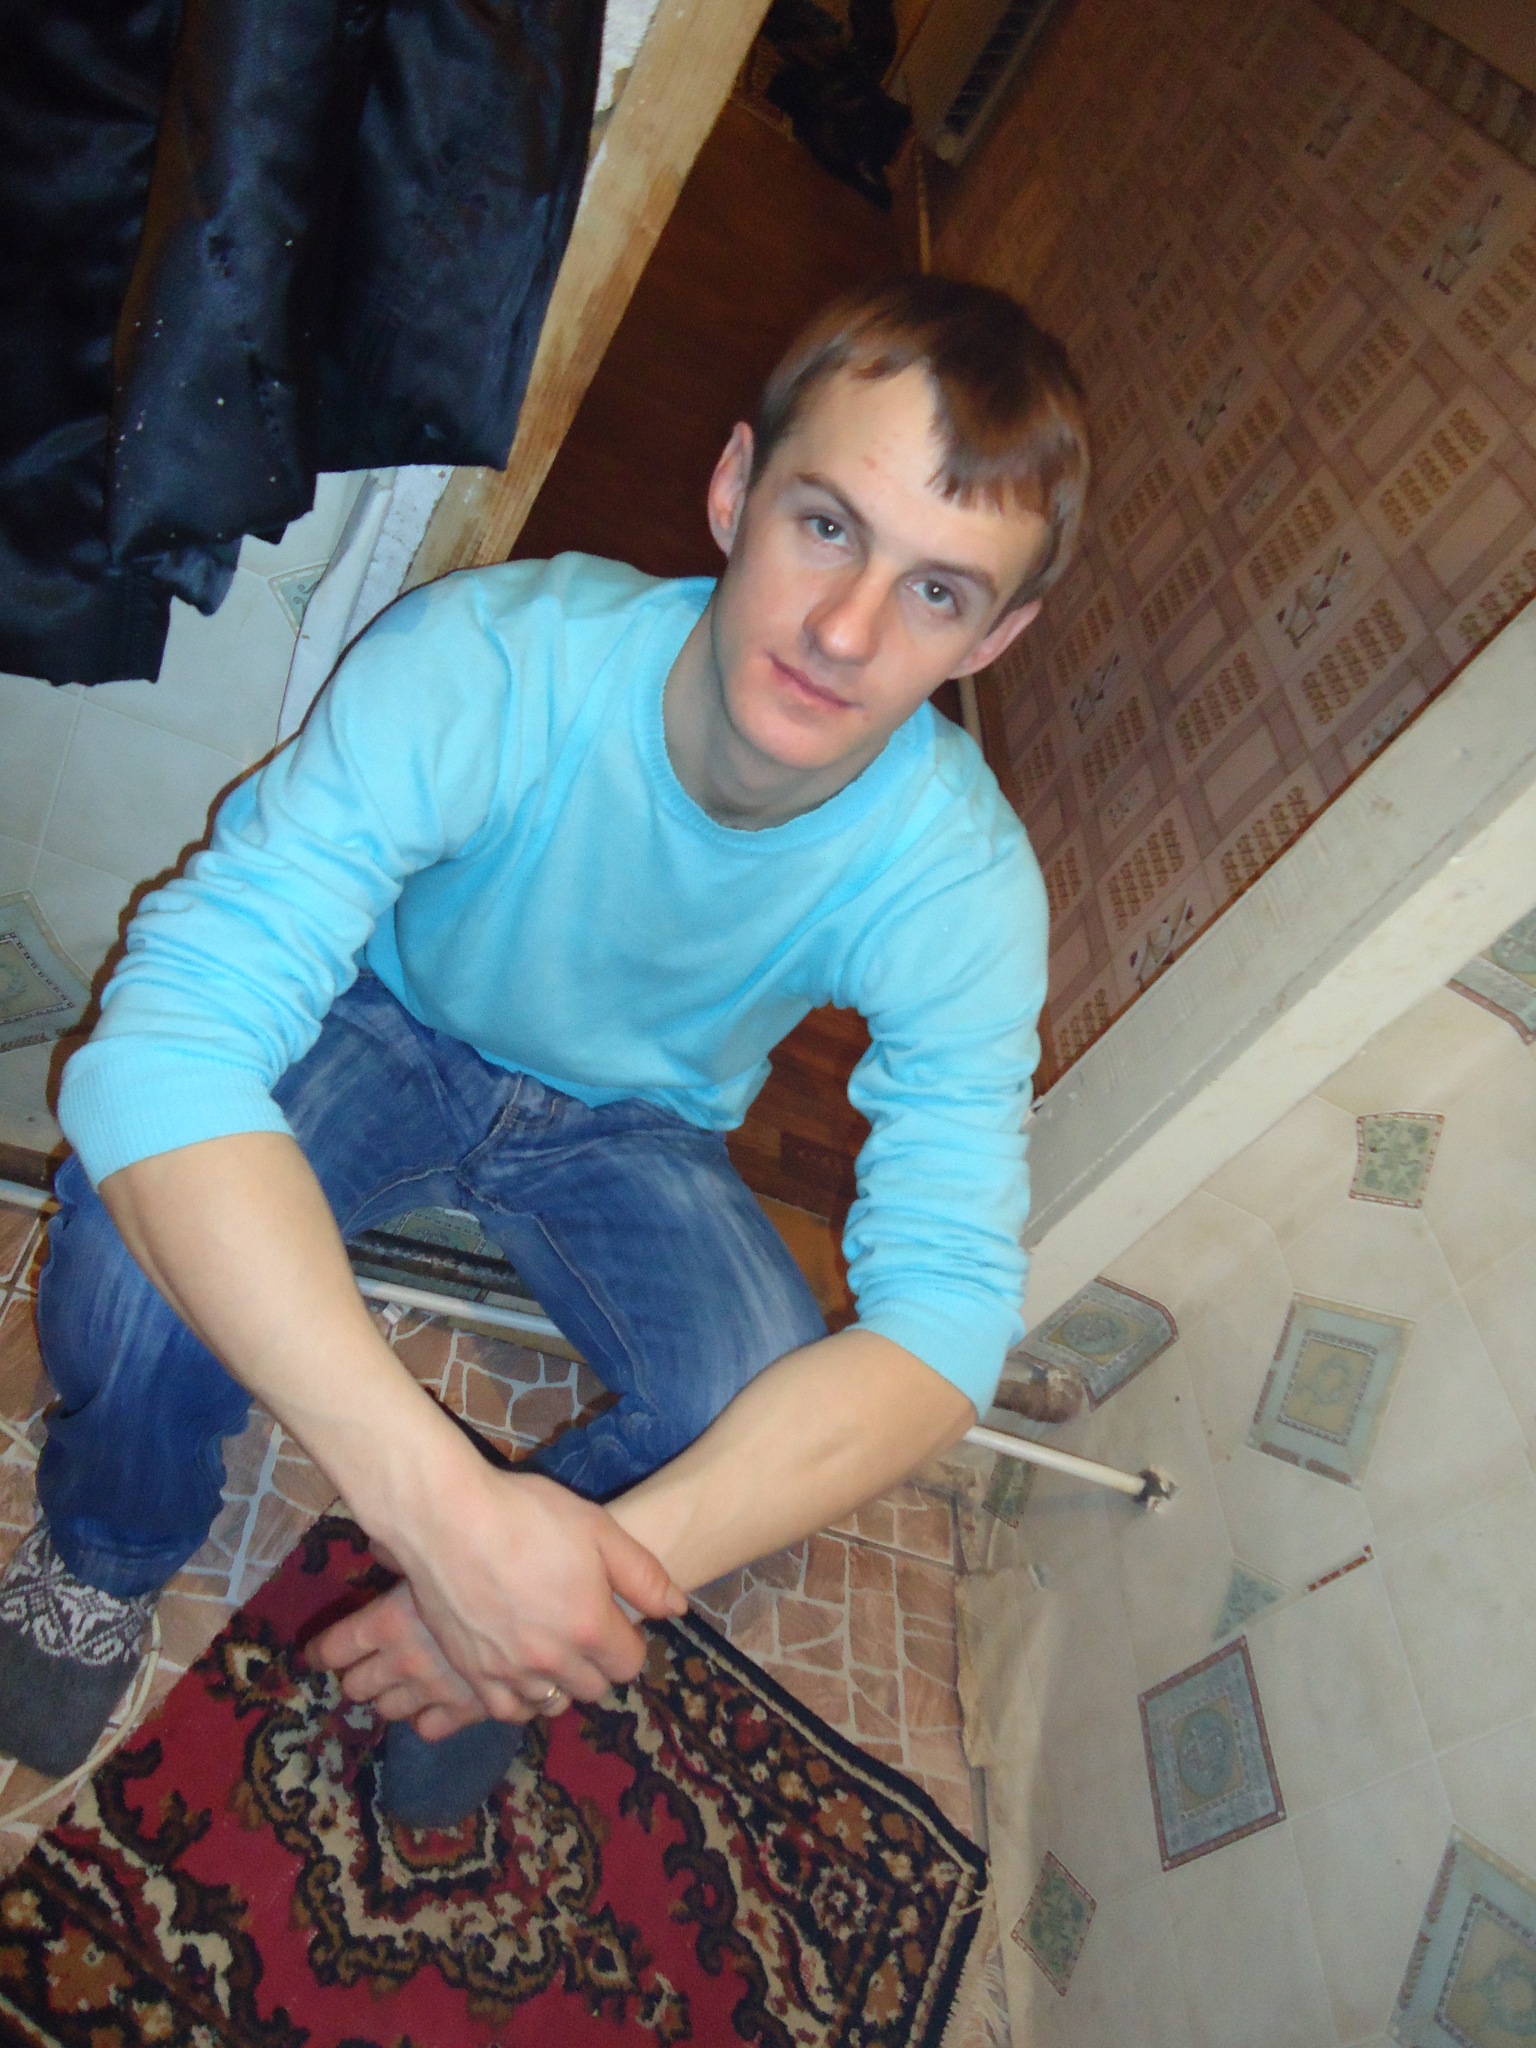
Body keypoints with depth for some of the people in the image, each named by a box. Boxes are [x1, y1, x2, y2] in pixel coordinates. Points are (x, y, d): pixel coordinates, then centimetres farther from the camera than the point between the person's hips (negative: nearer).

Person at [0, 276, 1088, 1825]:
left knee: (767, 1416, -25)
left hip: (632, 1129, 2)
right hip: (385, 1032, -1)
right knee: (145, 1226, -31)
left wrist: (612, 1564, -43)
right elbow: (162, 1052, -41)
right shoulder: (486, 665, -33)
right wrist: (440, 1502, -49)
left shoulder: (958, 882, -26)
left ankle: (508, 1640, 11)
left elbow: (945, 1319, -30)